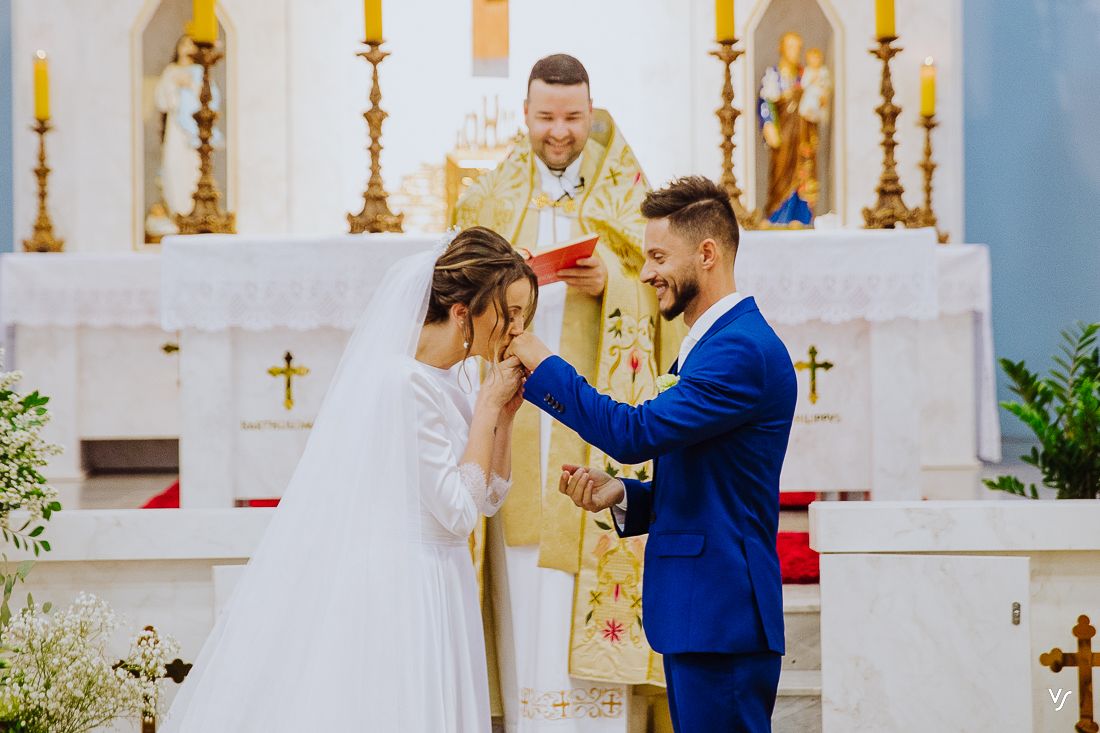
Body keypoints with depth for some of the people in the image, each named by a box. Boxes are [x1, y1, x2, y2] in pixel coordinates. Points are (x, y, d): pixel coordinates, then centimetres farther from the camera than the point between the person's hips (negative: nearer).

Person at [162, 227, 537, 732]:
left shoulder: (449, 381, 8)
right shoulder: (405, 382, -19)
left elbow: (490, 497, 14)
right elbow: (458, 513, -19)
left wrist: (503, 413, 1)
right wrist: (488, 406, -14)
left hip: (427, 590, 9)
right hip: (398, 590, -9)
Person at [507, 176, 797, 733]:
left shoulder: (744, 348, -15)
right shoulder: (714, 345, 19)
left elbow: (636, 433, -21)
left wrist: (540, 363, -12)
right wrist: (621, 496, 4)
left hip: (722, 620, -10)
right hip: (695, 612, 10)